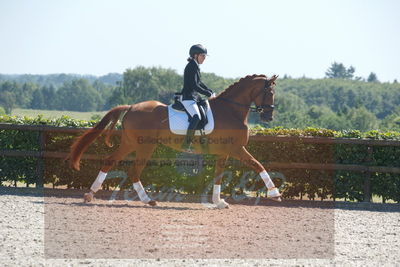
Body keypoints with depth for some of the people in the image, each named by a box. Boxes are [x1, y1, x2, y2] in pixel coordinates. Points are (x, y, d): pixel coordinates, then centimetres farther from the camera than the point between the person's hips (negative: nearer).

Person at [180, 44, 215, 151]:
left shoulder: (195, 66, 18)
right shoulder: (192, 66, -13)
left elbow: (199, 83, 28)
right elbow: (194, 85, -19)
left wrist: (211, 92, 18)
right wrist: (208, 94, -13)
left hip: (194, 97, 11)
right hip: (188, 97, -11)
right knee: (196, 116, -30)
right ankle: (186, 144, -34)